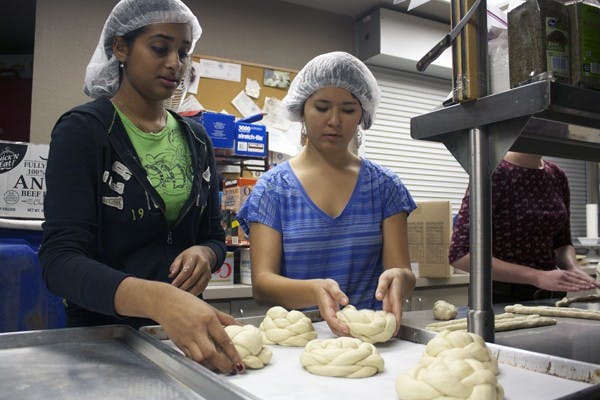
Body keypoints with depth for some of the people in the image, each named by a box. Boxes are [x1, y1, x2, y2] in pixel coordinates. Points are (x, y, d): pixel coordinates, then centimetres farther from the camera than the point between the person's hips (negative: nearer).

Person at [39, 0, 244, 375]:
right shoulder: (83, 130, -9)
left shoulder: (196, 139, 5)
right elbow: (60, 259, -19)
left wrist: (204, 254, -13)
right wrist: (159, 300, -36)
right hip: (101, 331, -3)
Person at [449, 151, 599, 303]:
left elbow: (562, 242, 14)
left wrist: (573, 268, -8)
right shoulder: (495, 174, -15)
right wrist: (536, 276, -24)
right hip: (502, 299, -5)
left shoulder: (557, 175, 4)